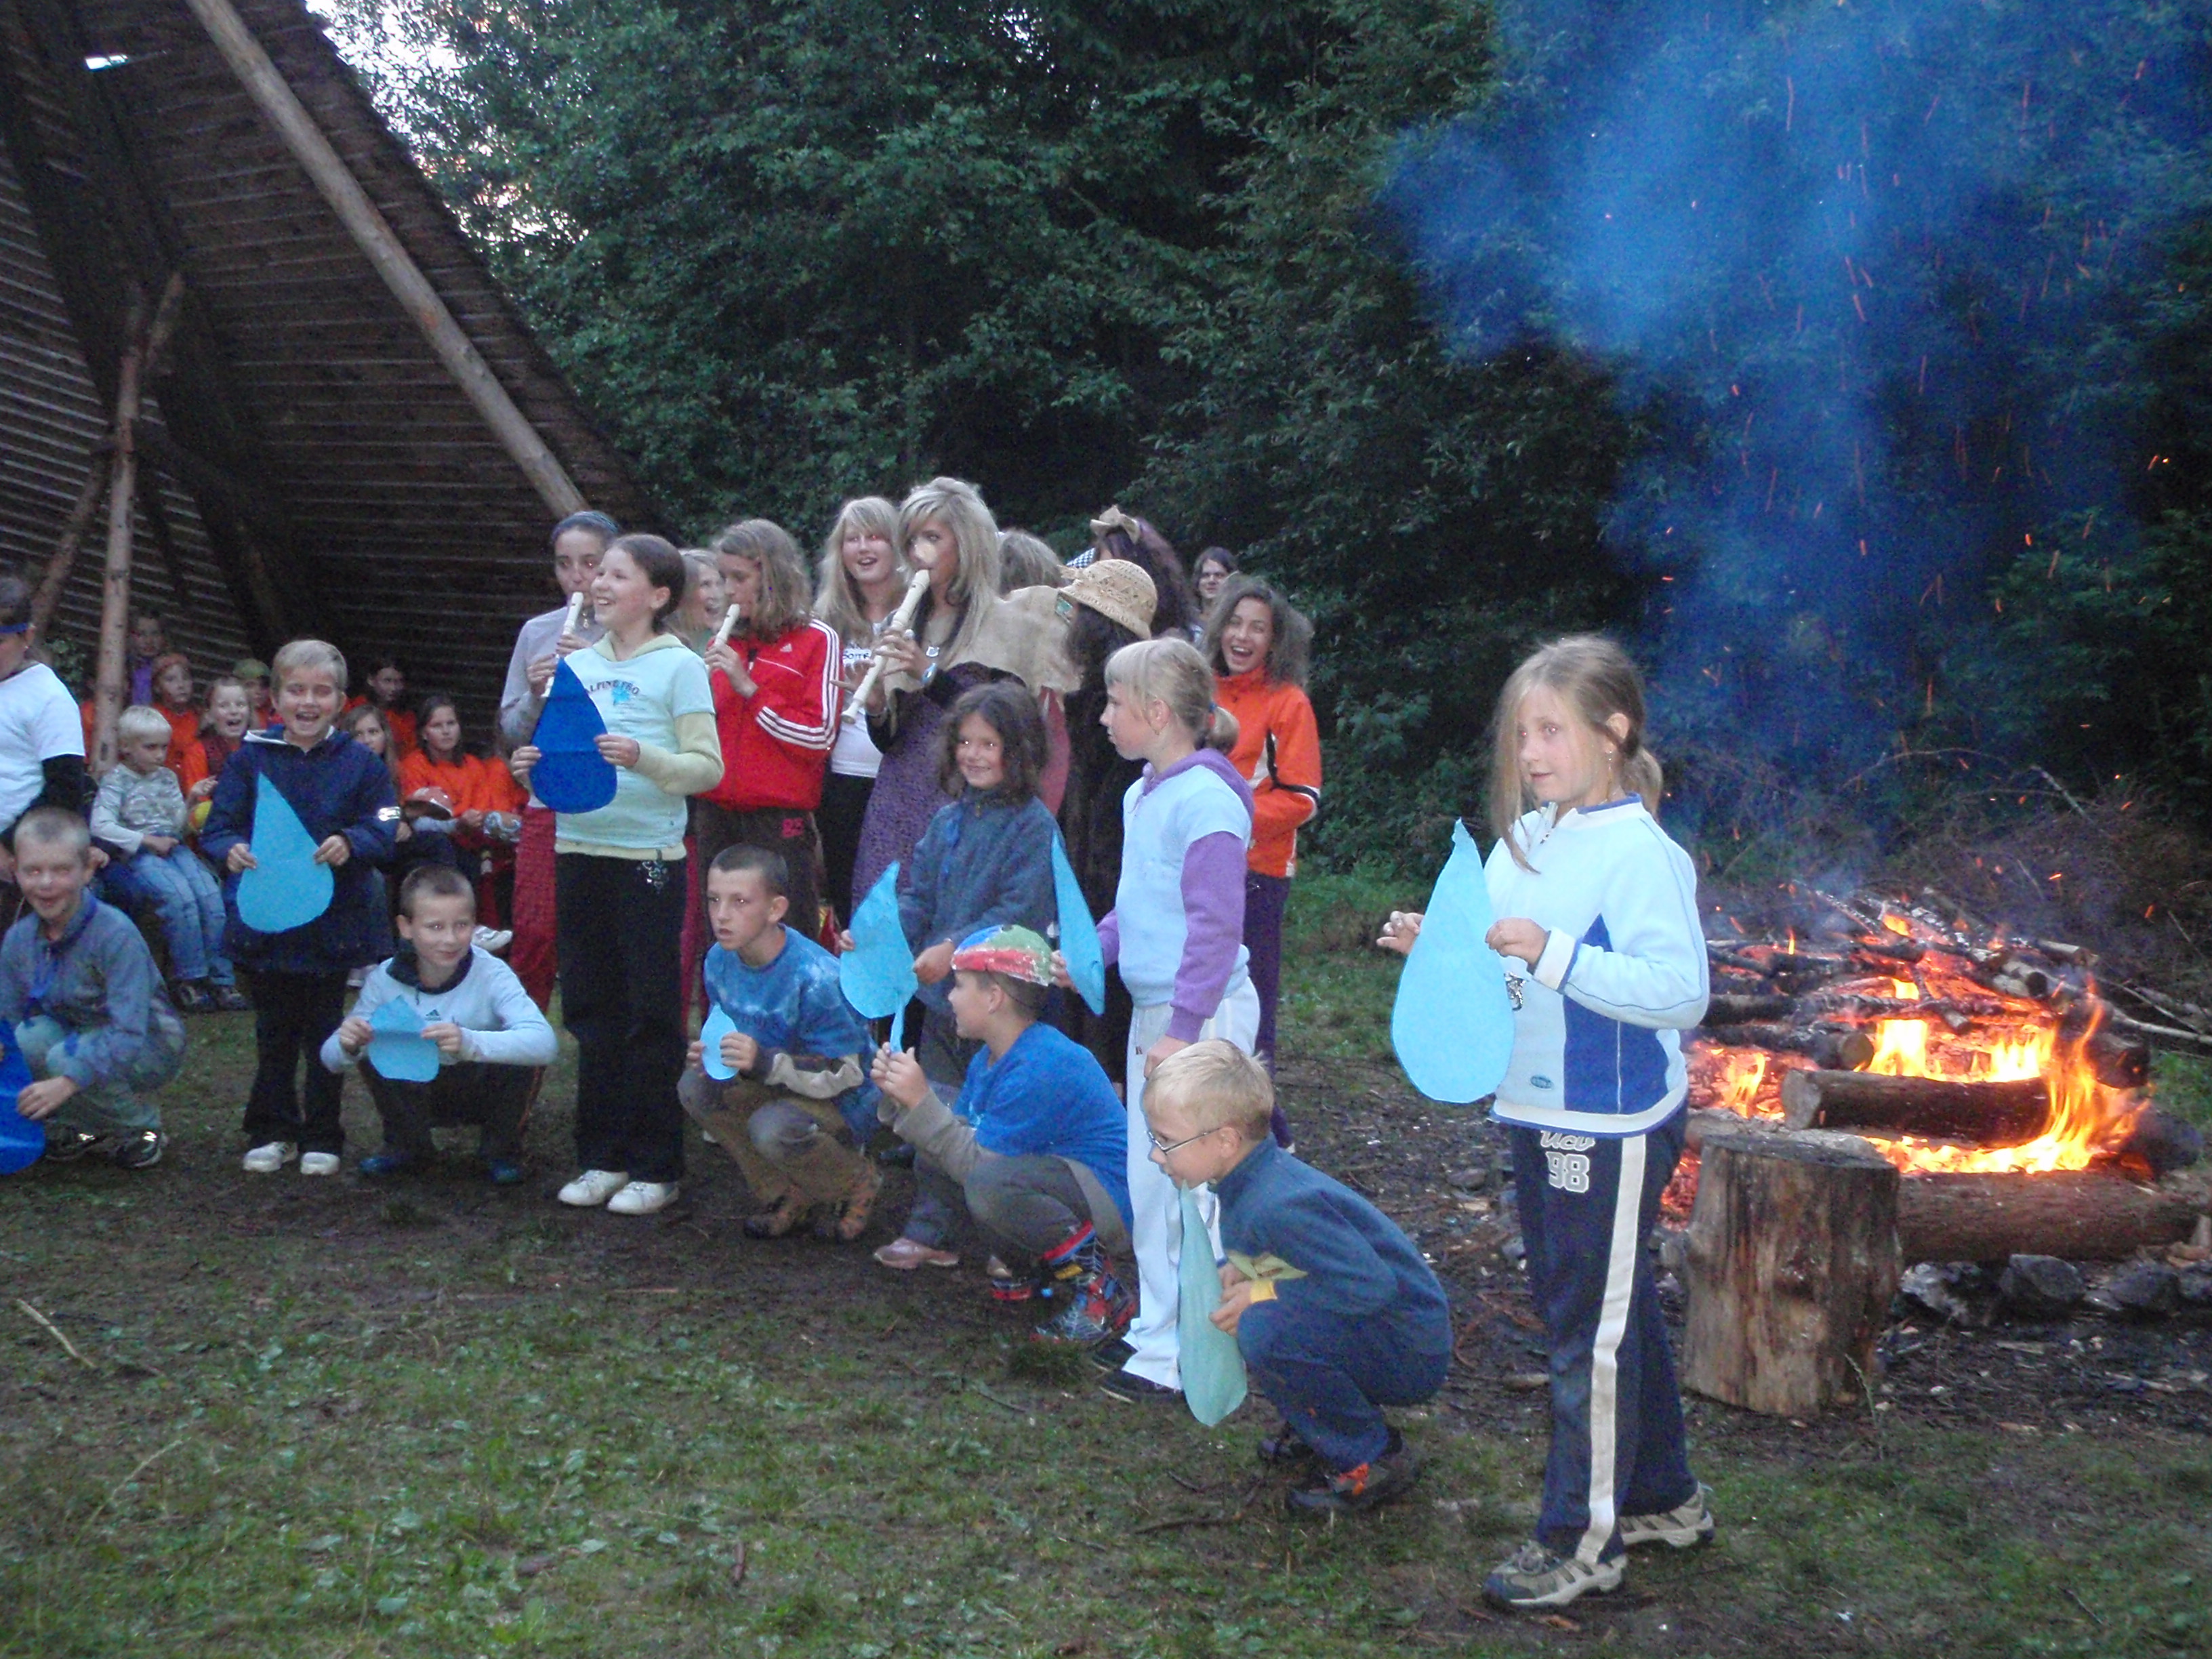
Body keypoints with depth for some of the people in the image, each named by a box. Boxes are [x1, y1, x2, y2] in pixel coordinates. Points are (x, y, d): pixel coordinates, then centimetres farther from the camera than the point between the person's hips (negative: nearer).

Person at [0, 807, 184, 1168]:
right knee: (31, 1036, -25)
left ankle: (142, 1126, -4)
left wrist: (68, 1081, -43)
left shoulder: (116, 935, -26)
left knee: (66, 1058, -33)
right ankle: (76, 1124, 2)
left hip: (148, 1045, -5)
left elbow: (128, 1034, -32)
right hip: (78, 1036, 5)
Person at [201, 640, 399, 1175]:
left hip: (334, 924, -1)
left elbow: (384, 834, -7)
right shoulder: (250, 759, 1)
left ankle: (322, 1137, 19)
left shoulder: (361, 764, -1)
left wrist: (350, 844, -28)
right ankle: (272, 1132, 25)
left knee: (324, 1032, 7)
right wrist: (231, 849, -24)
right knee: (274, 1032, 13)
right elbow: (217, 827, -2)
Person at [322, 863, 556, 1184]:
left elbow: (545, 1043, -41)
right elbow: (331, 1059, -13)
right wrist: (347, 1046, -38)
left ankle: (503, 1151, -3)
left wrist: (469, 1043, -57)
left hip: (484, 1093, -2)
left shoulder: (491, 975, -25)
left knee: (523, 1055, -31)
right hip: (417, 1094, 2)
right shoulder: (386, 980, -17)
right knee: (371, 1052, -23)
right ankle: (408, 1145, 1)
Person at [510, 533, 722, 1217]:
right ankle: (602, 1157, 21)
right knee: (592, 1011, 11)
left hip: (648, 856, -6)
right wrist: (531, 767, -2)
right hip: (579, 849, 6)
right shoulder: (577, 663, 12)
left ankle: (655, 1168, 8)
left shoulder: (679, 666, -4)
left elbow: (708, 767, -9)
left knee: (651, 1014, 0)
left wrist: (643, 758, -24)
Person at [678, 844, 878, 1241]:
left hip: (843, 1105, -7)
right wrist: (707, 1055, -16)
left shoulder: (817, 979, -28)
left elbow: (844, 1074, -24)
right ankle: (783, 1194, 2)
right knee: (695, 1088, -17)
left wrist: (764, 1062, -36)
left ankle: (854, 1182, -1)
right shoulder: (720, 962, -6)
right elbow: (733, 1043, 9)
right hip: (777, 1093, 7)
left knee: (772, 1128, -35)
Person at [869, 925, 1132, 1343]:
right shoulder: (988, 1059, 8)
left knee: (991, 1184, -36)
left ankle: (1096, 1286, -17)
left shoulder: (1040, 1067, -24)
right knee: (931, 1161, 7)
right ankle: (1030, 1264, 13)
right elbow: (959, 1138, 4)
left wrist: (922, 1101, -21)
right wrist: (900, 1097, -5)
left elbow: (980, 1163, -24)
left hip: (1112, 1202, -10)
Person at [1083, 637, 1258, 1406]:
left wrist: (1183, 1028, -22)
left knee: (1189, 1184, -4)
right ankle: (1157, 1328, 29)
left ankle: (1180, 1356, 5)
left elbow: (1216, 926, -21)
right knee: (1147, 1179, 16)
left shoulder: (1205, 799, -18)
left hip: (1204, 1012, -10)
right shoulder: (1142, 795, 10)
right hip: (1153, 1008, 10)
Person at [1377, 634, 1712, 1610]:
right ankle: (1662, 1499, 37)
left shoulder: (1640, 853, -18)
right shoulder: (1524, 840, 8)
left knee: (1592, 1329, 1)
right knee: (1618, 1315, 20)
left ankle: (1580, 1541, 15)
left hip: (1613, 1130, -9)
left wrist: (1553, 952, -32)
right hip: (1540, 1117, 9)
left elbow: (1680, 990, -28)